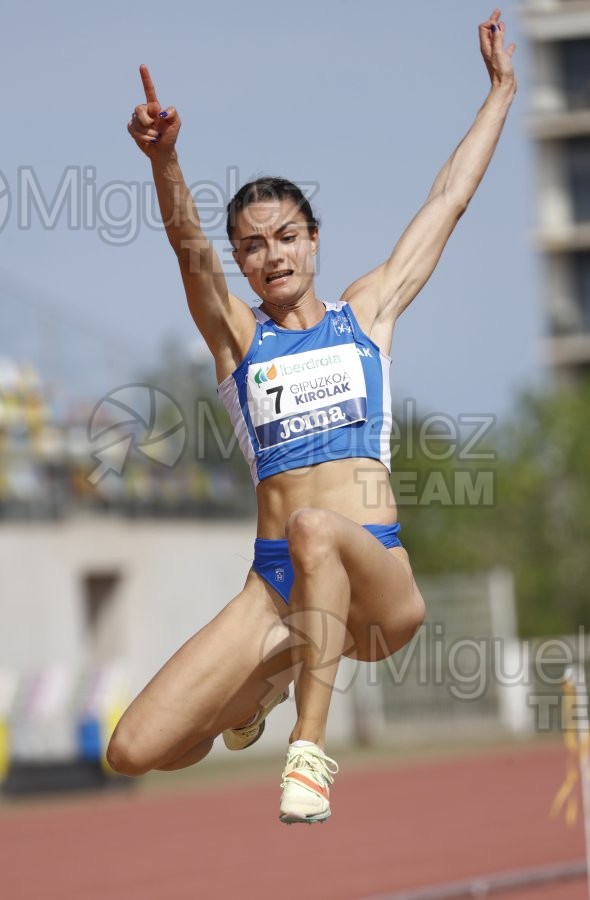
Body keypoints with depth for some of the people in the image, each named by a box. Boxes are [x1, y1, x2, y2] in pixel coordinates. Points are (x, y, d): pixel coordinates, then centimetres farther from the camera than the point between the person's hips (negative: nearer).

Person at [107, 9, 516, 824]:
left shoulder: (366, 313, 15)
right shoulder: (236, 335, 13)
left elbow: (449, 200, 19)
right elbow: (189, 246, -7)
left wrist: (502, 91, 22)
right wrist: (164, 161, -26)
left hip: (377, 577, -2)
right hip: (276, 583, 2)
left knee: (315, 528, -40)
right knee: (135, 753, -12)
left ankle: (311, 751, -31)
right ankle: (267, 681, 22)